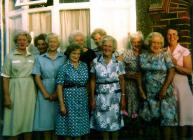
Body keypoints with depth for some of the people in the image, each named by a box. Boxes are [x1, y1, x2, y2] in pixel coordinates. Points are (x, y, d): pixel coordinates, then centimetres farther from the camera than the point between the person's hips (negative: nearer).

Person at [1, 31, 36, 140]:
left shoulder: (32, 57, 9)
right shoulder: (10, 56, 0)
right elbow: (5, 78, -2)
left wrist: (36, 93, 4)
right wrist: (7, 96, -10)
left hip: (30, 91, 3)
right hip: (15, 90, -3)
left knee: (29, 120, 7)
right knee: (15, 120, 1)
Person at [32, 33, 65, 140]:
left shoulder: (63, 58, 5)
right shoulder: (40, 58, 7)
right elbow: (37, 77, 3)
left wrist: (57, 93, -12)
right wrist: (45, 93, -8)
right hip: (45, 92, 1)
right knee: (46, 118, 3)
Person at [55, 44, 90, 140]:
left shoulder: (84, 66, 6)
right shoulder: (64, 68, -6)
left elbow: (87, 83, 12)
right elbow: (59, 86, -9)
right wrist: (62, 104, -14)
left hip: (82, 98, 4)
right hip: (69, 98, -4)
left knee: (80, 124, 9)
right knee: (69, 125, 2)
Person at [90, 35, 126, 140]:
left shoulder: (118, 62, -1)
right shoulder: (96, 61, -1)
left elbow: (122, 80, 2)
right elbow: (93, 80, 2)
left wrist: (123, 97, -2)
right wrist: (92, 98, -1)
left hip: (114, 96, 0)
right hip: (100, 97, 1)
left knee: (114, 122, 6)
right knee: (102, 122, 7)